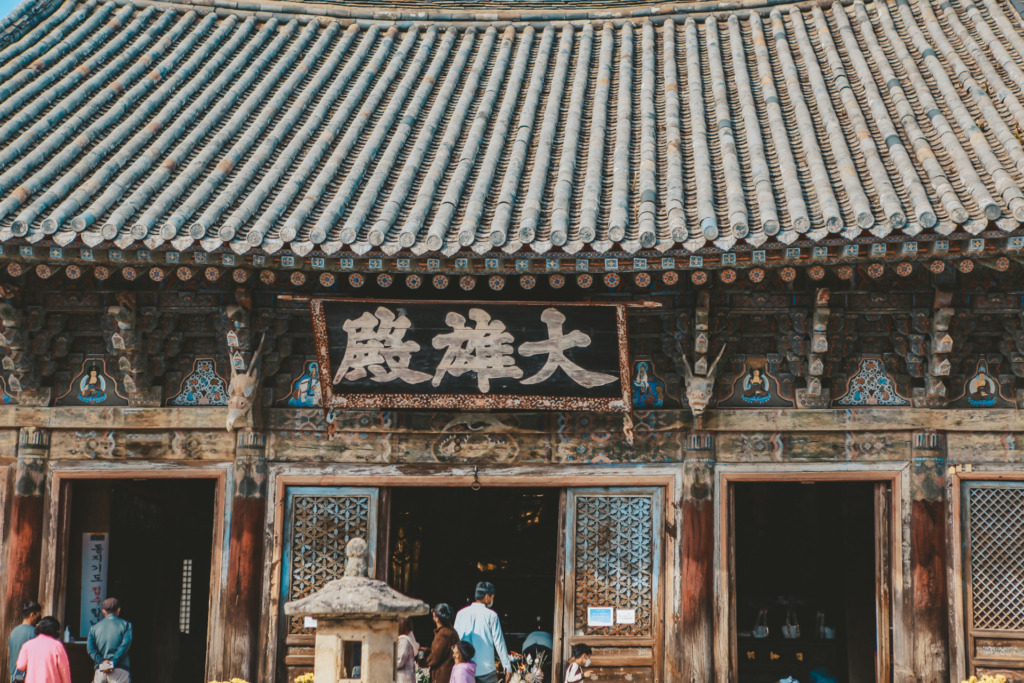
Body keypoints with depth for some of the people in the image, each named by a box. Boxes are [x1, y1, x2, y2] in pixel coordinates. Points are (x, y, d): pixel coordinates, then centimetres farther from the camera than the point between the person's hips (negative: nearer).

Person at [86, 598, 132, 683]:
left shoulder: (94, 627, 14)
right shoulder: (125, 625, 5)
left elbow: (91, 649, 2)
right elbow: (125, 645, -8)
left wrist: (101, 661, -6)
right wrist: (113, 662, -11)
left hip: (100, 670, 3)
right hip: (119, 671, -3)